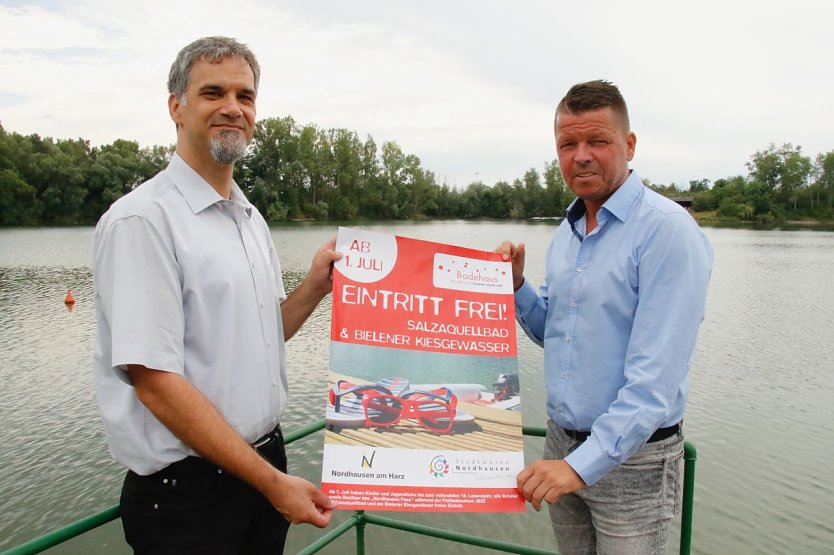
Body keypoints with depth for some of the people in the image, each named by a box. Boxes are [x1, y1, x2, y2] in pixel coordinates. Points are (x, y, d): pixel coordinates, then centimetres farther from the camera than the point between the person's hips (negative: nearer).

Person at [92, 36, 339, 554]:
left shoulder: (251, 219, 7)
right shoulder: (143, 218, -17)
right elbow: (154, 381, -22)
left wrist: (314, 288, -4)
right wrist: (272, 481, -18)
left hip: (266, 459, 7)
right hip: (186, 489, -7)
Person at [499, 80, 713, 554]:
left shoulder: (668, 230, -18)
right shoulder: (568, 231, 7)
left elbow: (655, 375, -24)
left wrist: (583, 464, -27)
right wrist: (516, 284, -4)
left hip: (634, 457, -7)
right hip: (563, 443, 7)